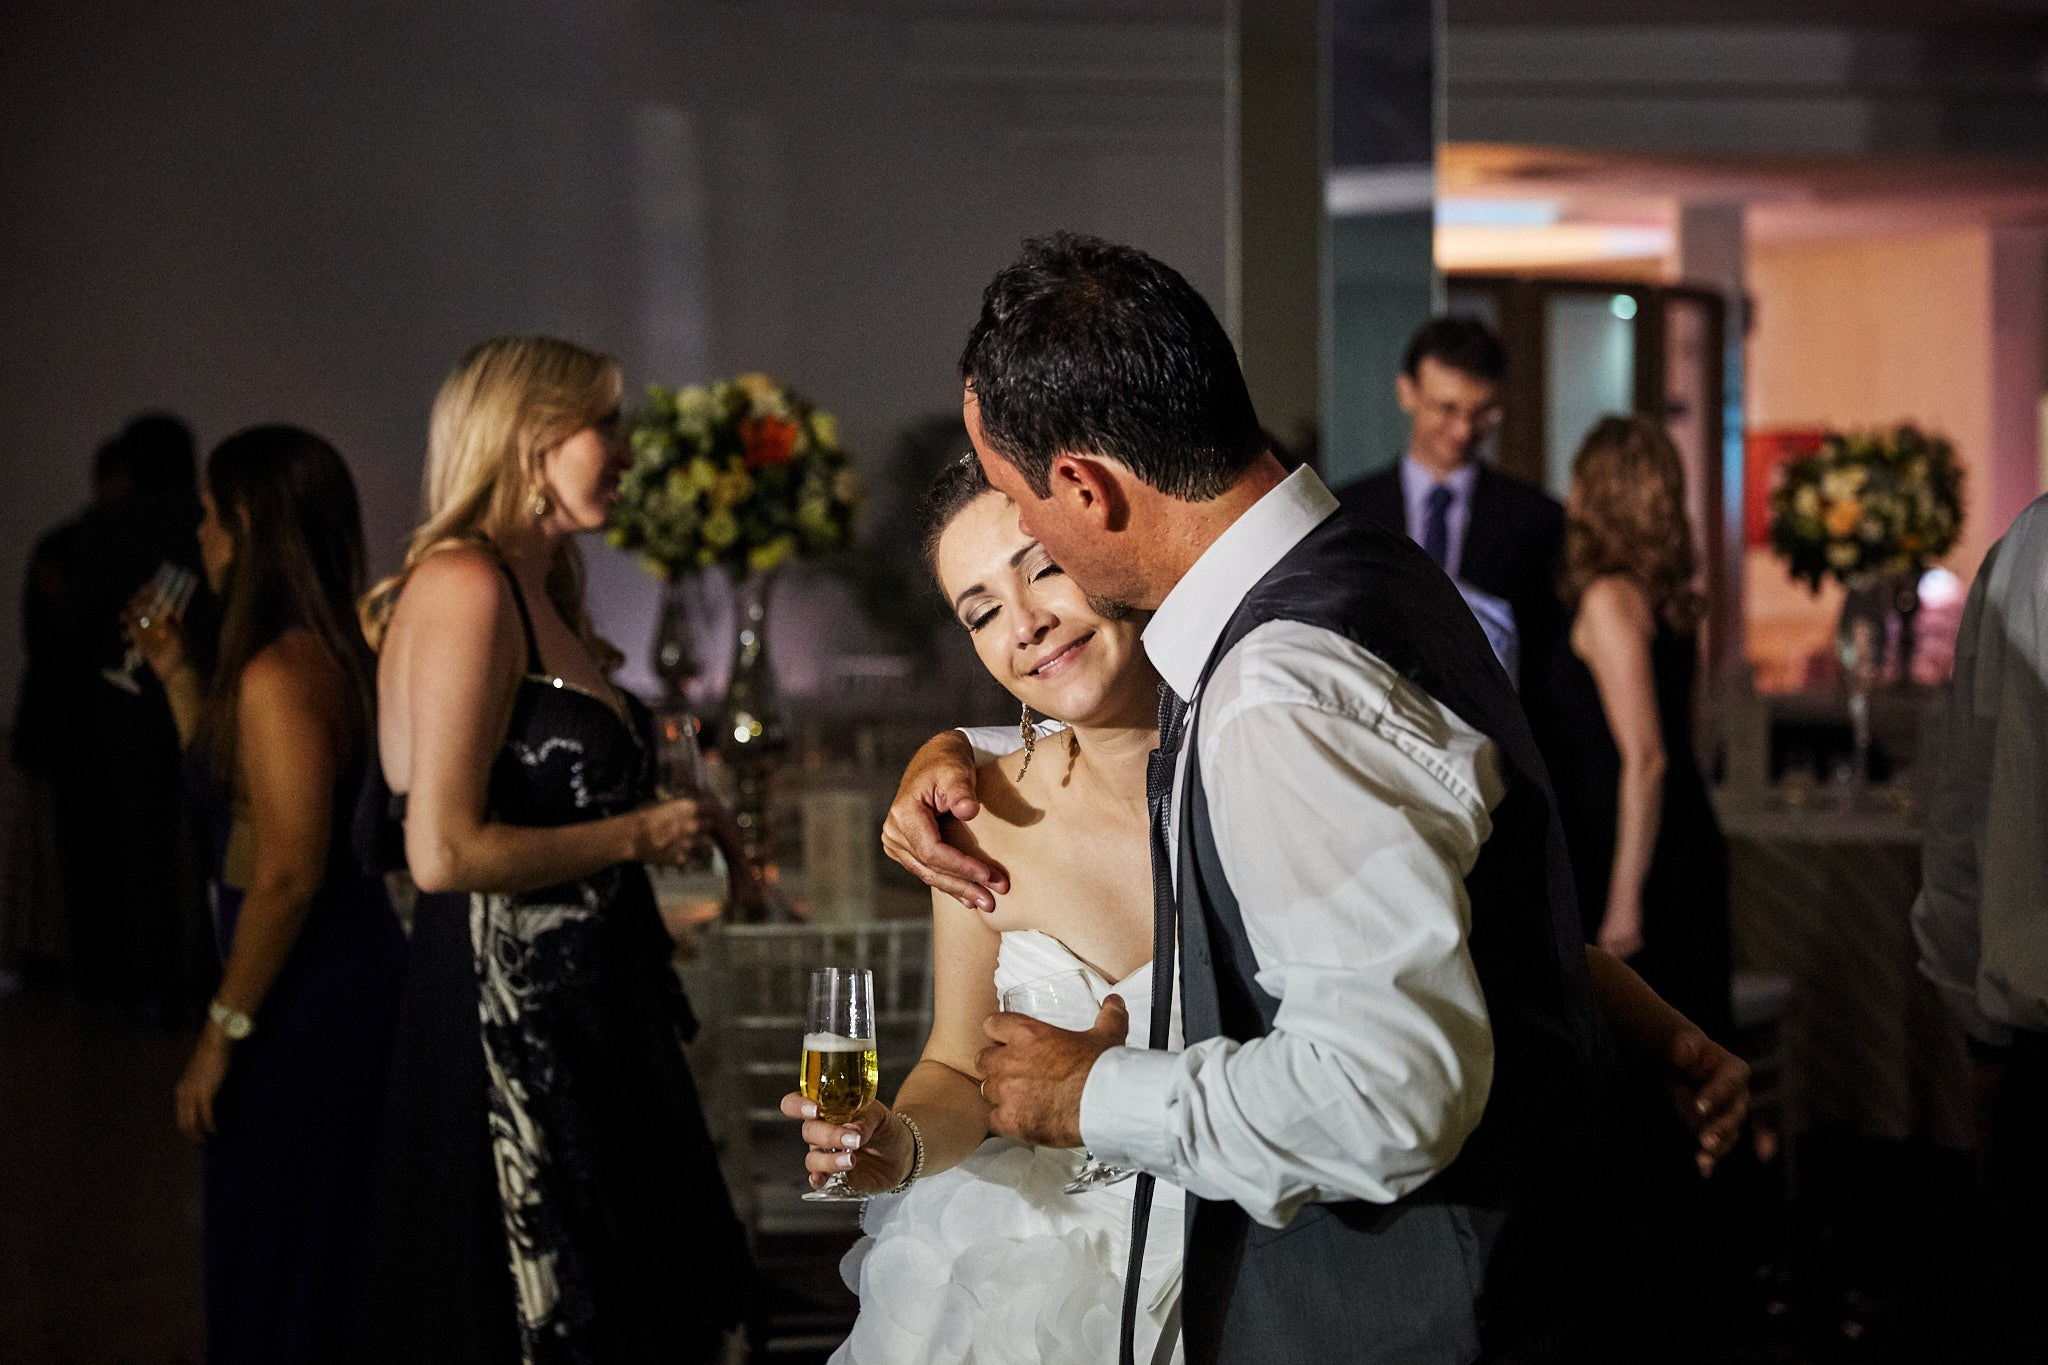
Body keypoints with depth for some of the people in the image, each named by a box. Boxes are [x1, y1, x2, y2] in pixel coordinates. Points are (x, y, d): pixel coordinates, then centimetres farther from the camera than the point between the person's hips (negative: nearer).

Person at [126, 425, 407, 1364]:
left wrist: (223, 1032, -19)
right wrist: (178, 676, 22)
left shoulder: (278, 675, -19)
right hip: (352, 966, 10)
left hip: (308, 996, -10)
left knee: (273, 1275, 0)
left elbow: (288, 872, -24)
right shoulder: (324, 655, 11)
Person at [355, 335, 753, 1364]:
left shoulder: (543, 595, 15)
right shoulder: (463, 586, -14)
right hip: (507, 1035, -10)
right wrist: (637, 836, -11)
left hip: (589, 1021, 10)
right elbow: (443, 850, -21)